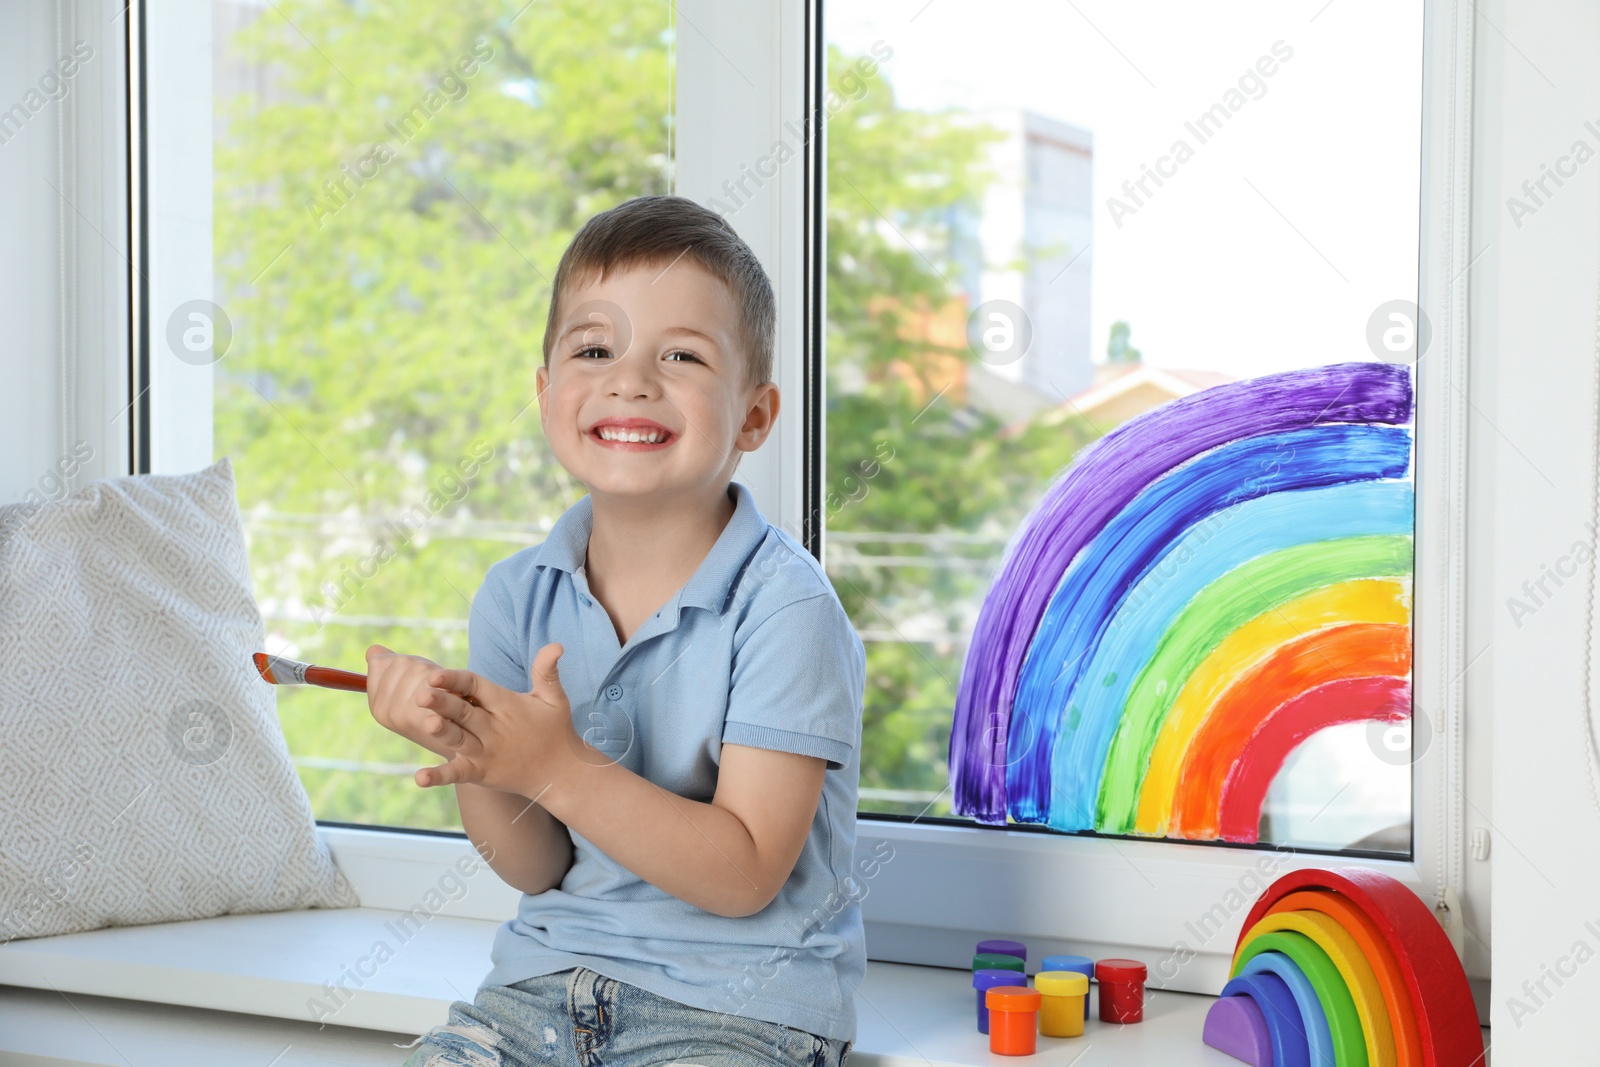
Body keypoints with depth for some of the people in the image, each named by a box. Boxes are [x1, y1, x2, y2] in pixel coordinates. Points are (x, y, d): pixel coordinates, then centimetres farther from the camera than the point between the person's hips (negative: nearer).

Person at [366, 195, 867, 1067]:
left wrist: (559, 769, -27)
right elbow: (536, 869, 4)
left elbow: (744, 876, -18)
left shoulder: (784, 609, -15)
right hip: (549, 978, 5)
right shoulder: (516, 596, 1)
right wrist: (469, 757, -16)